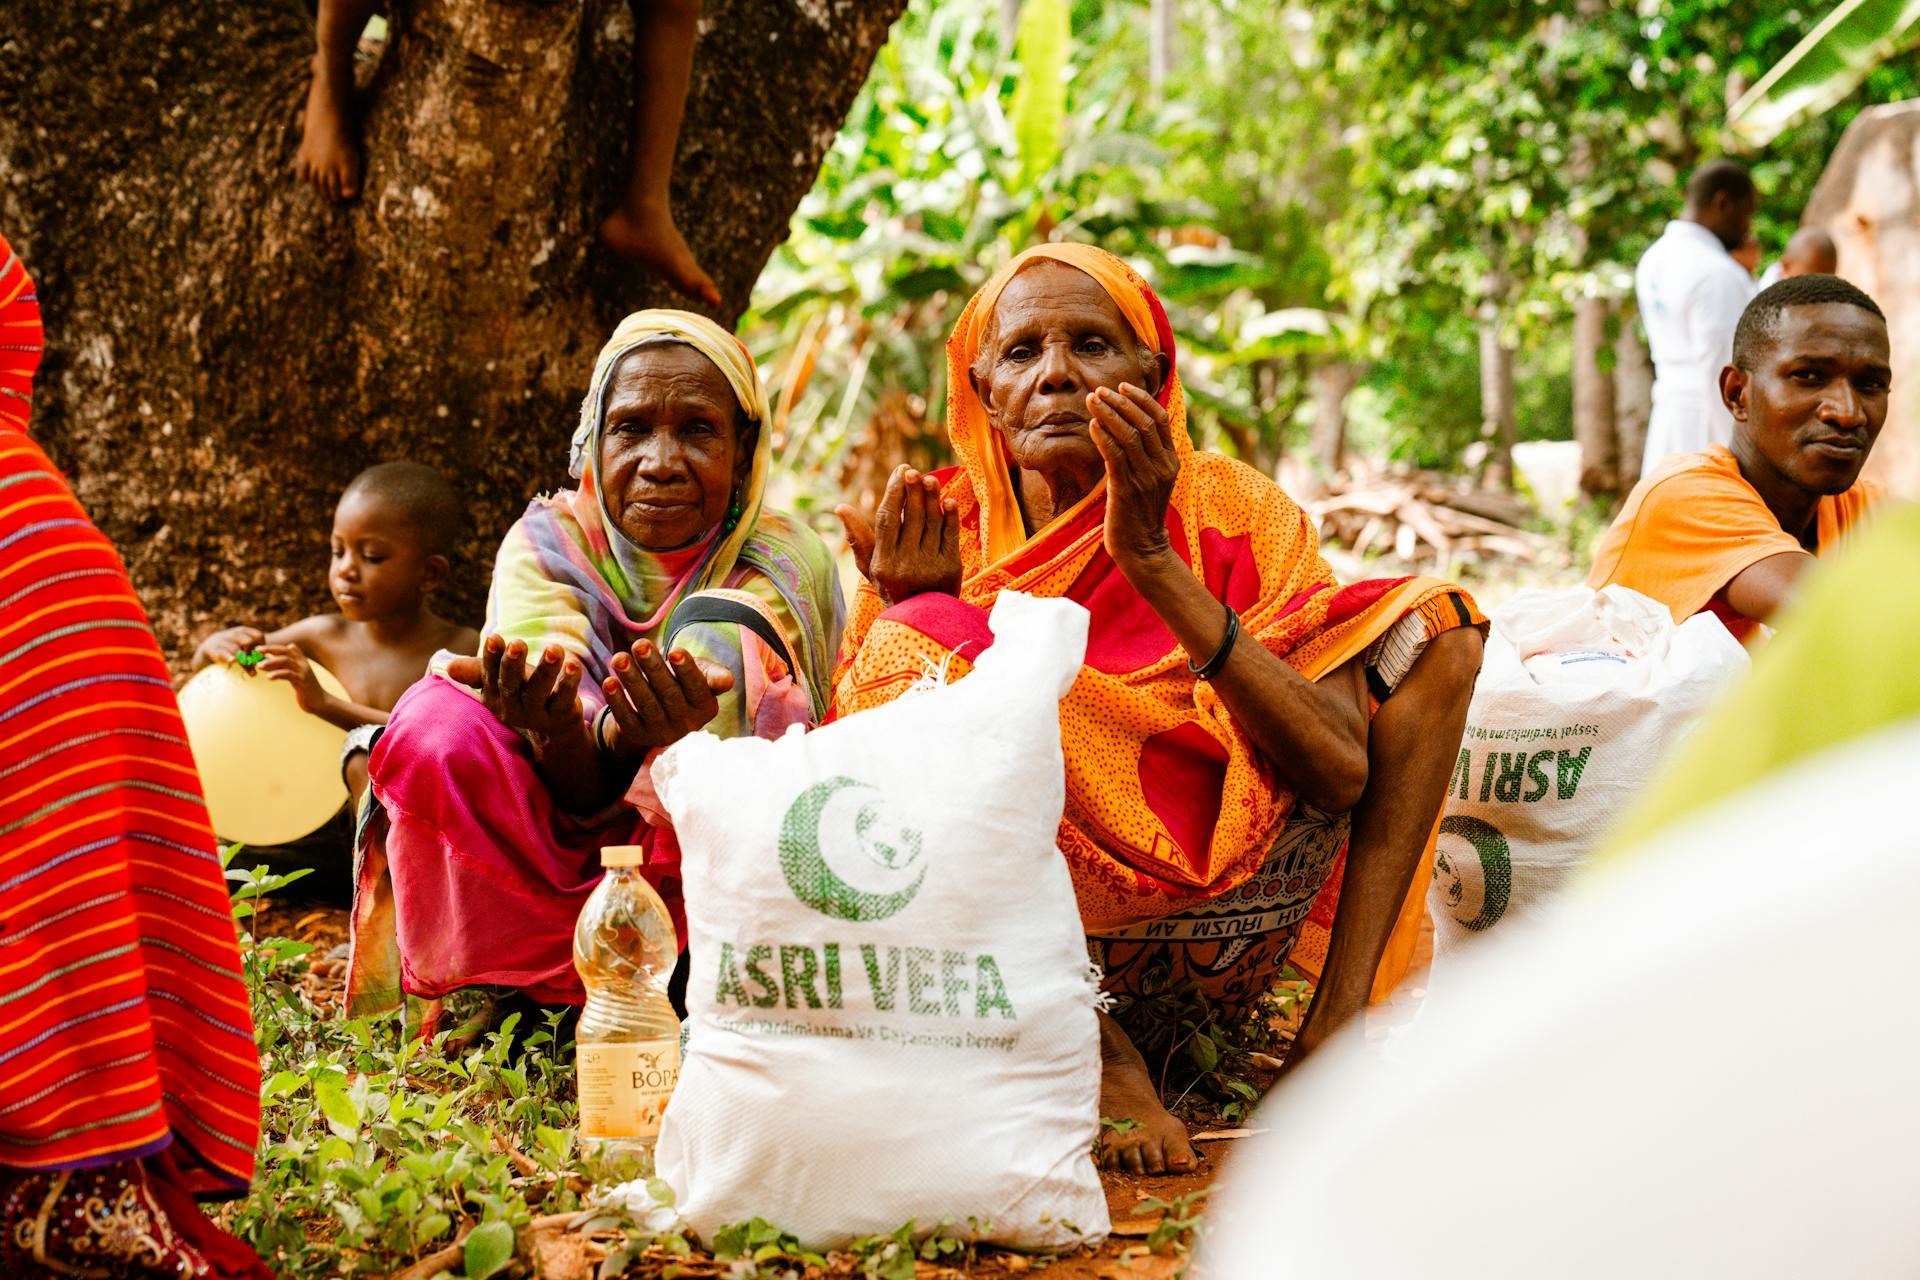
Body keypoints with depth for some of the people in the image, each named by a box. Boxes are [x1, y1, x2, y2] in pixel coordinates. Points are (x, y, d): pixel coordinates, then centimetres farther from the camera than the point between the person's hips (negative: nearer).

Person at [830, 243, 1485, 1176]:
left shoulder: (1231, 510, -1)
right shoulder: (940, 534, -1)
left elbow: (1343, 773, -16)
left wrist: (1157, 565, -22)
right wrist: (915, 612, -20)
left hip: (1216, 910, 2)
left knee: (1434, 624, -2)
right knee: (915, 647, -24)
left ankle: (1336, 1023, -13)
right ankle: (1102, 1062, -20)